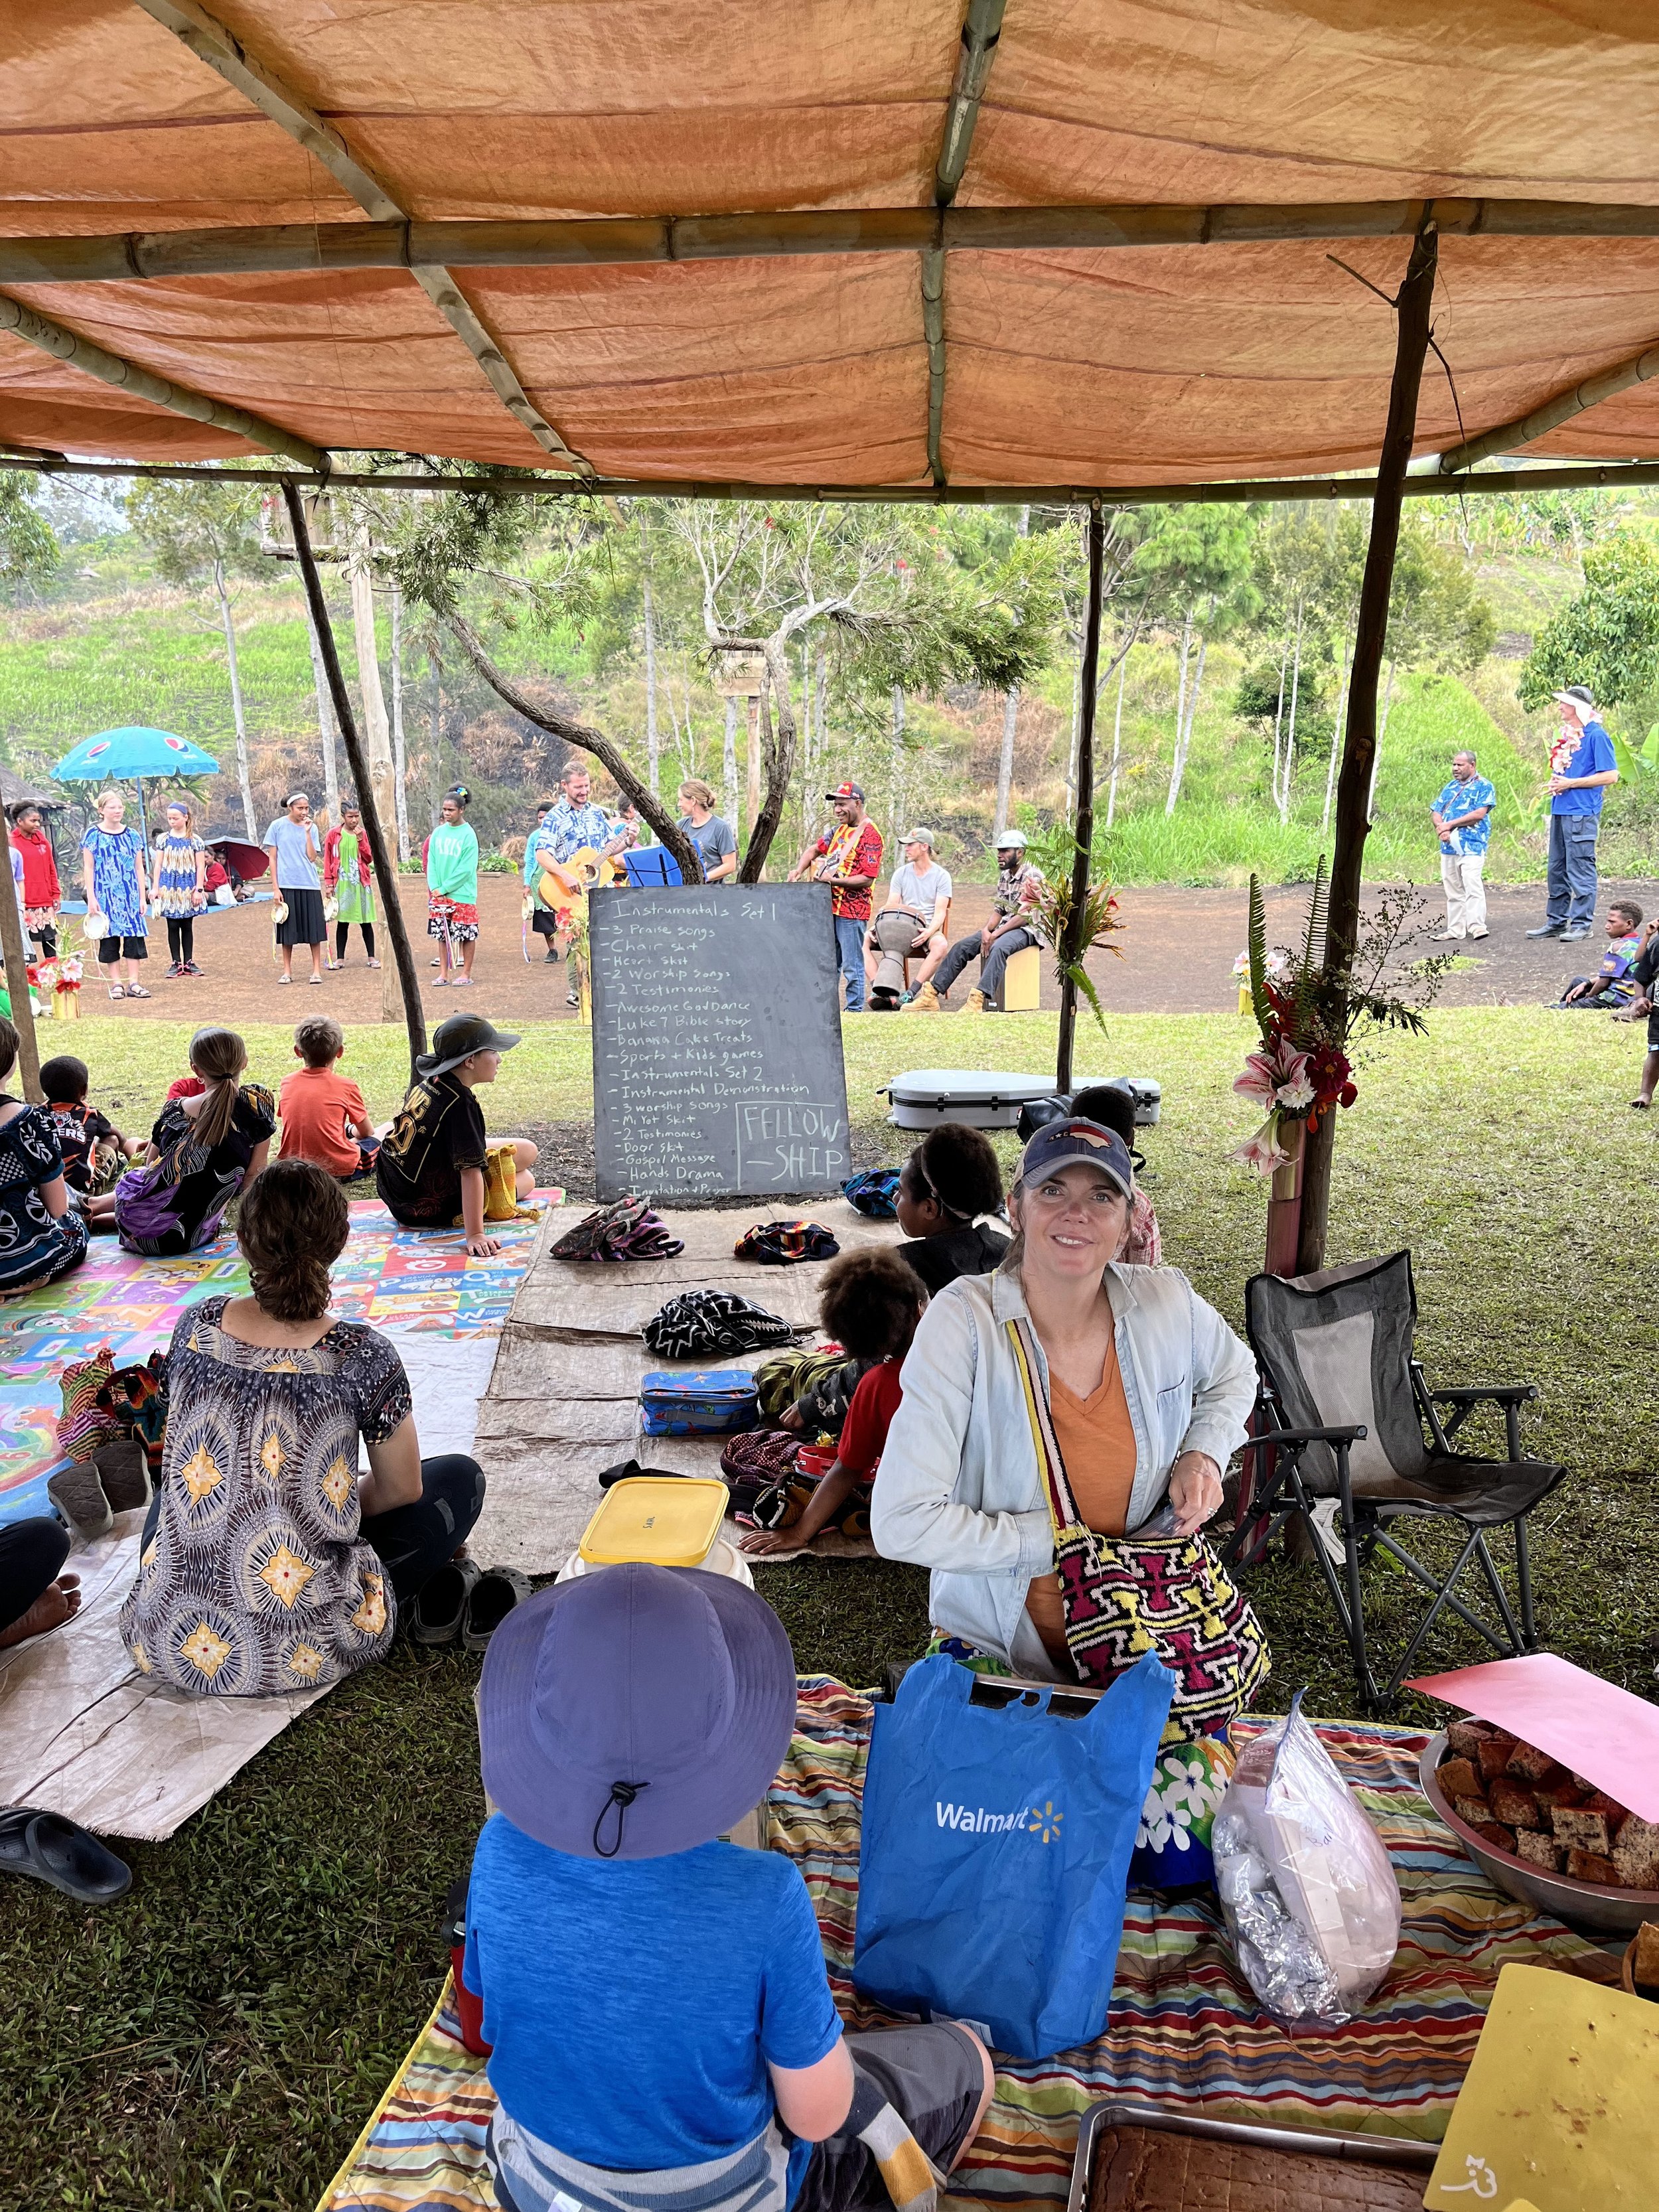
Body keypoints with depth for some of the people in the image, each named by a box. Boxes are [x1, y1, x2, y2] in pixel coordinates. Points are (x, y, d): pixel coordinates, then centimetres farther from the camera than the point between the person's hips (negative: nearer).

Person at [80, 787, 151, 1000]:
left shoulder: (132, 836, 8)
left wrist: (142, 897, 6)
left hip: (130, 894, 2)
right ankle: (115, 984, 7)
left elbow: (139, 868, 11)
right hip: (105, 895, -2)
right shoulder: (93, 835, 0)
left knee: (134, 936, -1)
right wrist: (91, 897, -7)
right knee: (110, 937, 1)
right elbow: (88, 868, 0)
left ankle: (133, 983, 4)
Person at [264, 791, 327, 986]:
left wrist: (307, 832, -9)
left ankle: (317, 970, 9)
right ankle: (287, 971, 13)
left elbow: (313, 858, -3)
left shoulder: (312, 828, 6)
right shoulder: (277, 826, 0)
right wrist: (276, 888, -4)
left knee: (314, 928, 2)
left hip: (310, 885, 2)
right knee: (287, 929, 4)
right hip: (286, 886, -1)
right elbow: (273, 859, 2)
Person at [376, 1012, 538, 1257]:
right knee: (526, 1180, 7)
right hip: (428, 1211, -8)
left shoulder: (427, 1082, 0)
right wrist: (475, 1235, -34)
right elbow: (471, 1171, -32)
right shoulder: (460, 1104, -27)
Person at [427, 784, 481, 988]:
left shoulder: (468, 834, -8)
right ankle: (444, 974, 16)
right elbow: (431, 862, 7)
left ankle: (466, 974, 11)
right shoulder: (438, 833, 7)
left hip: (462, 894, -5)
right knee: (442, 934, 8)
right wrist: (434, 887, -7)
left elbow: (466, 868, -13)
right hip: (439, 893, 5)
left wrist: (444, 888, -13)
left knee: (467, 934, 1)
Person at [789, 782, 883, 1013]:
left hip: (852, 910, -9)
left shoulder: (870, 834, -12)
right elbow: (815, 849, 23)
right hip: (830, 907, 9)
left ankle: (854, 1010, 5)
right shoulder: (840, 829, 15)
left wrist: (833, 880, -20)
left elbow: (867, 879, -18)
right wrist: (799, 870, 5)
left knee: (852, 966, -3)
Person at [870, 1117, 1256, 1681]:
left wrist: (1203, 1455, 0)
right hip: (994, 1649, -4)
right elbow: (903, 1523, -23)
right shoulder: (964, 1321, -20)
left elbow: (1234, 1375, 19)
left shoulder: (1167, 1303, -7)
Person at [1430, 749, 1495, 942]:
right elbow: (1435, 812, 14)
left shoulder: (1483, 786, 0)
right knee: (1453, 889, 7)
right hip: (1449, 845, 7)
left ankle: (1477, 925, -16)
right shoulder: (1451, 787, 20)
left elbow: (1479, 814, -13)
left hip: (1472, 846, -7)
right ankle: (1455, 929, 11)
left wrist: (1450, 824, -12)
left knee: (1472, 885, -17)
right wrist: (1440, 828, -8)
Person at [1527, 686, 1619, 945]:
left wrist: (1570, 784, -14)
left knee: (1580, 869, -5)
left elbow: (1611, 775, -13)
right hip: (1560, 810, 9)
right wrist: (1555, 783, 5)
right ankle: (1556, 921, 19)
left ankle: (1581, 923, 0)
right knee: (1557, 868, 12)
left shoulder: (1596, 736, -9)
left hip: (1582, 813, -9)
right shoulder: (1566, 734, 15)